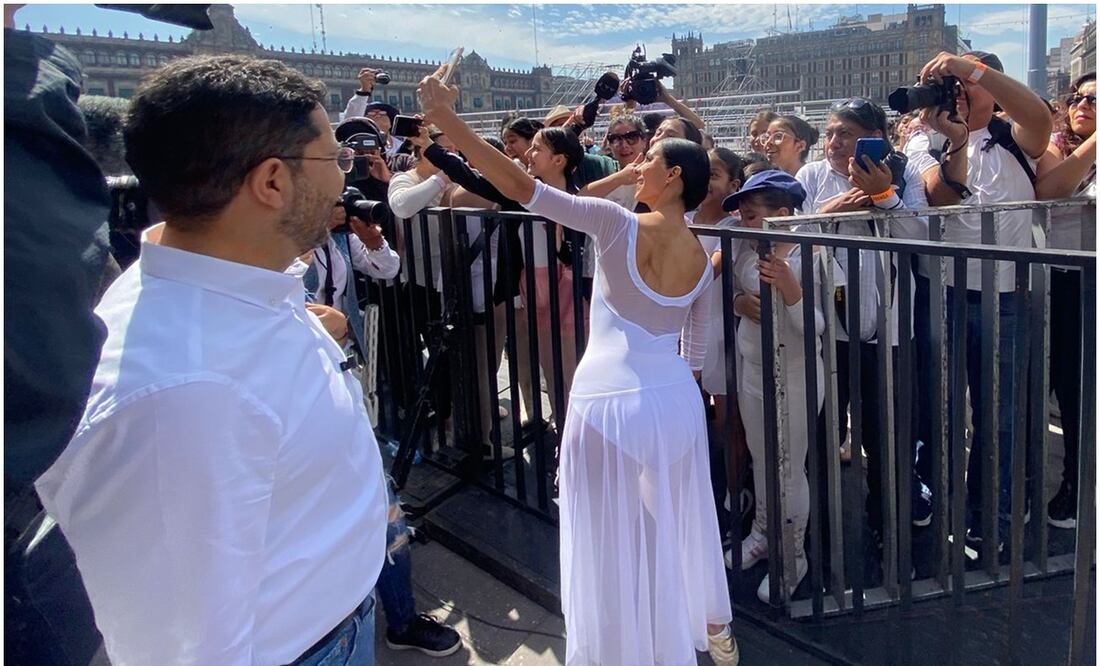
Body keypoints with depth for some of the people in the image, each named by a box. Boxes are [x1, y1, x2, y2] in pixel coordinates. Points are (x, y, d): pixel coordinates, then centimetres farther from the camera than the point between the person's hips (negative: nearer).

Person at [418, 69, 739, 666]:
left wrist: (445, 117, -17)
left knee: (612, 536, 10)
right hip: (675, 401, 6)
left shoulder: (620, 225, -14)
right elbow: (694, 352, 11)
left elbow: (520, 187, -19)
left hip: (608, 404, -6)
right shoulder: (701, 261, 4)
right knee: (680, 520, 25)